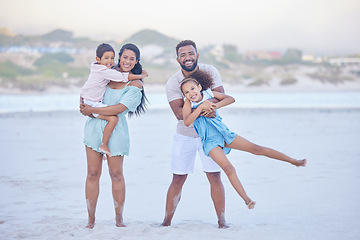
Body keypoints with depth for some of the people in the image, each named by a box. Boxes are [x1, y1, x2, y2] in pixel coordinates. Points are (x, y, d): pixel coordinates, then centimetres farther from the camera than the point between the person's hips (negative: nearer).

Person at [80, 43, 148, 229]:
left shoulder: (135, 84, -6)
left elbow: (119, 109, -15)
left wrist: (92, 110, -13)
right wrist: (85, 105, 5)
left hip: (115, 129, -3)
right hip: (95, 126, 3)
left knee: (116, 174, 1)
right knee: (93, 173, 1)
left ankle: (119, 218, 14)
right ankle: (91, 219, 6)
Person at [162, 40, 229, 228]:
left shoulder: (210, 72, -8)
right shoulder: (172, 83, -12)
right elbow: (179, 113, -21)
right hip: (184, 135, 0)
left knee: (215, 177, -3)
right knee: (178, 179, 3)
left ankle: (221, 220, 5)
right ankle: (167, 221, 11)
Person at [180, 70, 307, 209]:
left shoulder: (209, 94, -1)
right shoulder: (189, 103, -8)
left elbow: (230, 99, 0)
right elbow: (187, 122, -24)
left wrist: (217, 105, -17)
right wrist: (201, 107, -27)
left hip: (223, 133, 3)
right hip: (210, 142, -3)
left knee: (256, 148, 1)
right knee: (228, 169, -22)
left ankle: (293, 161, 8)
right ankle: (246, 199, -22)